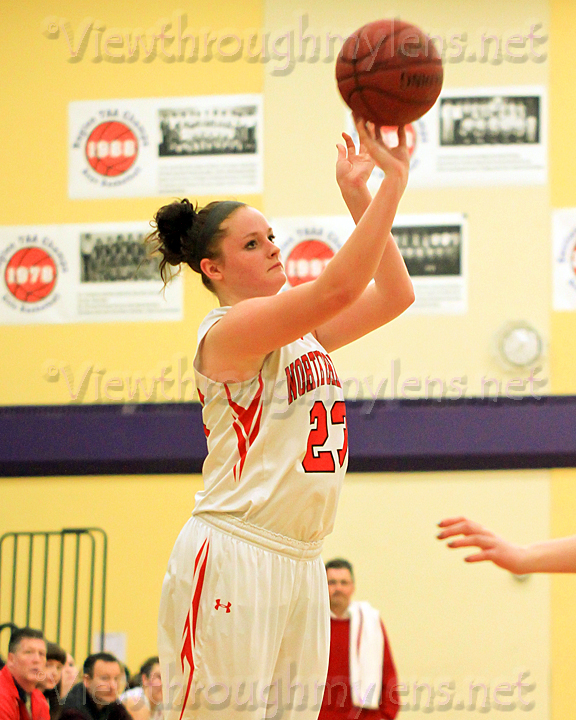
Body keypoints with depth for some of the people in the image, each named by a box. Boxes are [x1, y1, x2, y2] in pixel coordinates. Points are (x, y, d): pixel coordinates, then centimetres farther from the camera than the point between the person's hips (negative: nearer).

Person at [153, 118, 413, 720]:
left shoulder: (300, 329, 16)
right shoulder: (228, 331, -9)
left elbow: (393, 294, 16)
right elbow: (339, 287, -20)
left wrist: (359, 198, 7)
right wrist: (394, 179, -17)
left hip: (298, 561, 8)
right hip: (232, 557, -8)